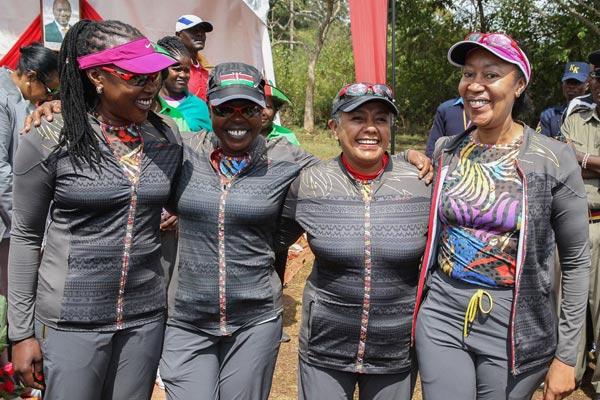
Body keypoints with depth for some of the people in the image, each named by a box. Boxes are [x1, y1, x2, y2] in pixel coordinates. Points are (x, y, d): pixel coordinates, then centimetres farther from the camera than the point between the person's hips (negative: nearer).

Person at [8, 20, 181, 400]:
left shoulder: (169, 137, -1)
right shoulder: (50, 141, -11)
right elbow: (26, 236, -3)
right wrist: (21, 332, -2)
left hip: (147, 316, 4)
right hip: (72, 318, -3)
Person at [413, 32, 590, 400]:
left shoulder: (554, 160, -10)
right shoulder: (445, 150, 1)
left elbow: (576, 261, -4)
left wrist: (566, 355, -3)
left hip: (514, 326, -2)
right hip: (441, 314, 3)